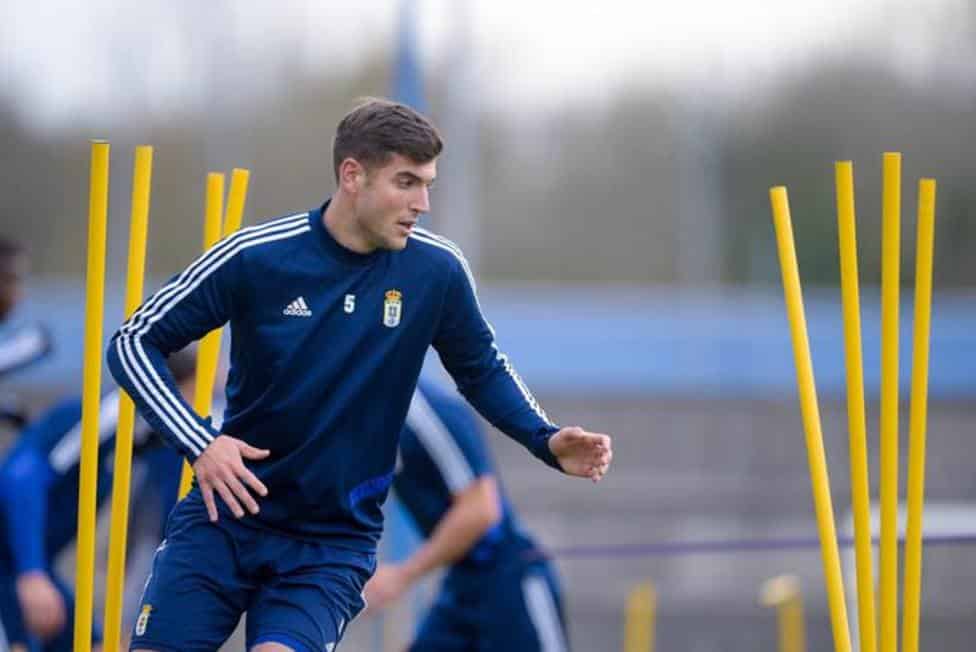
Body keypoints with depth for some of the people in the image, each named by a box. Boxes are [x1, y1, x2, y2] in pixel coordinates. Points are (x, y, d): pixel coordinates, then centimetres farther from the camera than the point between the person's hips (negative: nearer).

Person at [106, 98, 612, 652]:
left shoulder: (437, 271, -6)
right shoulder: (255, 257, -12)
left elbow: (482, 370, 12)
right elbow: (135, 342, -6)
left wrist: (545, 440, -5)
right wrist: (198, 443, -20)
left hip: (335, 539, 0)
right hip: (228, 511, 0)